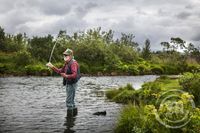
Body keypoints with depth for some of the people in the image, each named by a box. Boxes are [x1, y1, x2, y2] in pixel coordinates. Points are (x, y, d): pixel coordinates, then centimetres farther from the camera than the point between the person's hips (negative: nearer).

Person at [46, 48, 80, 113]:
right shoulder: (67, 63, 15)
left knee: (69, 102, -9)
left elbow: (75, 75, -27)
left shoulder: (73, 63, -16)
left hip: (72, 84, -10)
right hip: (68, 84, 10)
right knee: (71, 101, 18)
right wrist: (52, 67, 8)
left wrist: (66, 76, -35)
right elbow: (60, 71, 17)